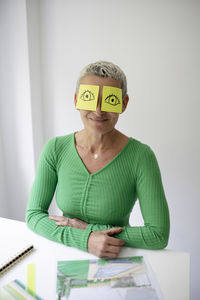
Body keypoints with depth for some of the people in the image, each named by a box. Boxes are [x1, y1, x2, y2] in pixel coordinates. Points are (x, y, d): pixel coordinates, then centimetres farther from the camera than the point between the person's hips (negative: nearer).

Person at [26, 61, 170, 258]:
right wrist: (84, 239, -20)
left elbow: (159, 236, -15)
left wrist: (89, 229, -14)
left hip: (115, 263, -1)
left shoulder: (140, 156, -16)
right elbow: (34, 214, -5)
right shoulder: (56, 149, -8)